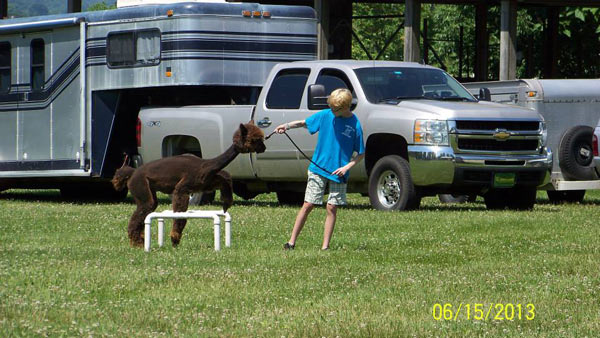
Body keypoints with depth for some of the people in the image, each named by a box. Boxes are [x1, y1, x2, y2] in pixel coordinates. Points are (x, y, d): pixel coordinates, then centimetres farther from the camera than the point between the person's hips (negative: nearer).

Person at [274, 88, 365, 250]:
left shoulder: (355, 124, -9)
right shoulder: (325, 115, -3)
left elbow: (361, 153, -2)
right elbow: (304, 123, 11)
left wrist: (347, 167, -15)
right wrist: (287, 126, -5)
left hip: (338, 173, -1)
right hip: (318, 169, 1)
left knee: (332, 208, 1)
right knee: (308, 205, 0)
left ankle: (325, 246, 8)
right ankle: (292, 242, 5)